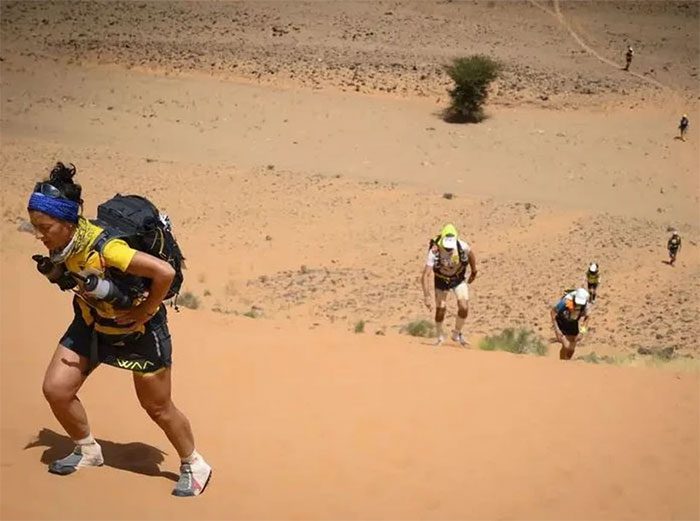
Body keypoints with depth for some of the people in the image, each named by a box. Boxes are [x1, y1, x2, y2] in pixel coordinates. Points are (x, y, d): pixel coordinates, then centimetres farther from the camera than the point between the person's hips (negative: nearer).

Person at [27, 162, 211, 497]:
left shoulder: (103, 248, -37)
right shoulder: (61, 242, -14)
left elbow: (165, 272, -41)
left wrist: (145, 311, -29)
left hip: (137, 330, -7)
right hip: (91, 322, 7)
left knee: (158, 408, 6)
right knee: (55, 389, 3)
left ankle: (194, 466, 29)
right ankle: (87, 451, 28)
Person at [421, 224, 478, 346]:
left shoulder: (461, 246, -28)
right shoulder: (434, 252, -34)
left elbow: (470, 255, -3)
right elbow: (425, 276, -35)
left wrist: (473, 272, 10)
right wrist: (426, 297, -42)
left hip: (459, 279, 1)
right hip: (441, 280, -1)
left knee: (464, 307, -12)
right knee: (441, 309, -4)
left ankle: (456, 334, 13)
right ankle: (440, 337, 22)